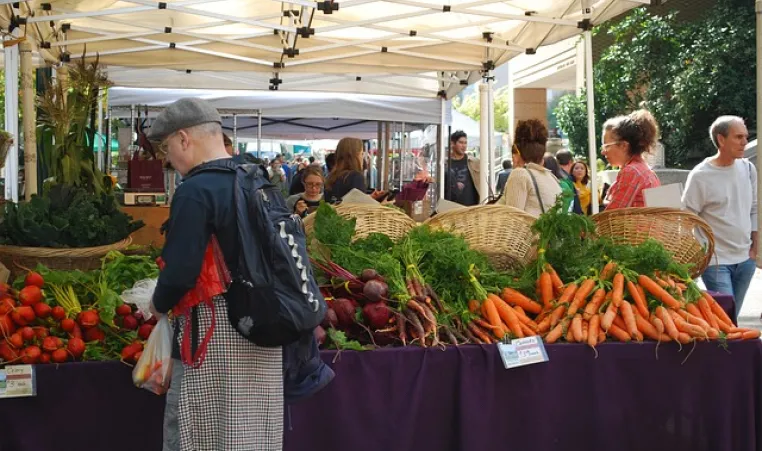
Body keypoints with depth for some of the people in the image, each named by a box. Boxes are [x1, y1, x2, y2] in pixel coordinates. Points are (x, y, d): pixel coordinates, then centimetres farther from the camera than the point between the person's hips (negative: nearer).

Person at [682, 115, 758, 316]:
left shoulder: (748, 168, 5)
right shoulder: (700, 176, -13)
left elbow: (753, 210, 14)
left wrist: (754, 246, 10)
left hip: (745, 259, 6)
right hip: (716, 261, -6)